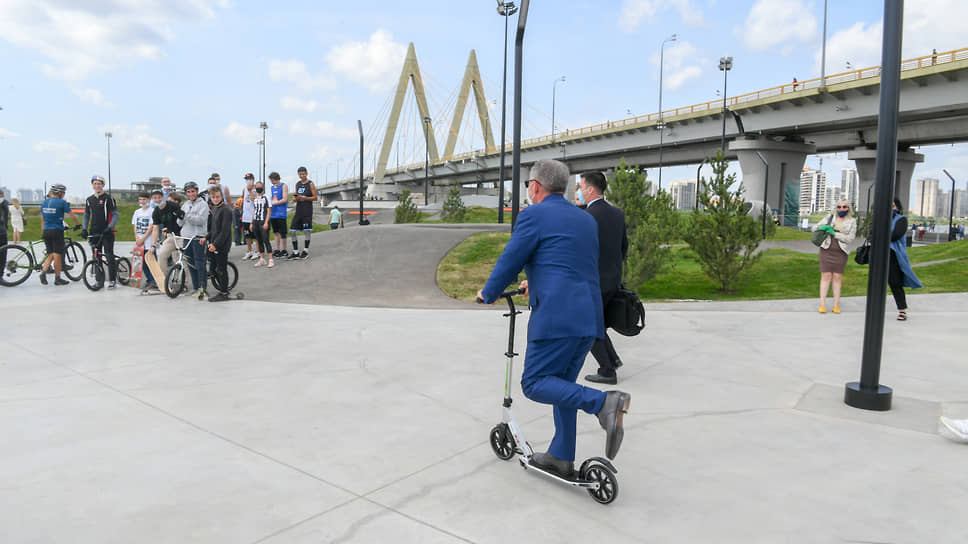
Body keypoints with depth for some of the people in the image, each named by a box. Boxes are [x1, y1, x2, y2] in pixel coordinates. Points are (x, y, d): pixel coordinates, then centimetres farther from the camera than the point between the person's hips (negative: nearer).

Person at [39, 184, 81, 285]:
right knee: (57, 255, 1)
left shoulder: (44, 203, 11)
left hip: (46, 231, 6)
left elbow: (43, 219, 16)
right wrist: (79, 225, 9)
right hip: (57, 231, -6)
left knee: (51, 255, 14)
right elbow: (72, 216, -7)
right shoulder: (62, 202, -9)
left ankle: (43, 271, -7)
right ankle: (57, 278, 8)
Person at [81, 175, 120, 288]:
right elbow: (86, 215, 20)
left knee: (109, 256, -7)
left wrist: (110, 227, -18)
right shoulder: (89, 200, 14)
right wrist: (84, 229, 7)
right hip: (94, 233, 5)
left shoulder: (108, 198, -2)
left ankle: (112, 280, -2)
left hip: (107, 232, -5)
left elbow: (116, 215, -6)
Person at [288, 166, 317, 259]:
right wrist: (295, 198, -1)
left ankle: (305, 251, 9)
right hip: (298, 210, 6)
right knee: (292, 231, 1)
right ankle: (295, 252, 7)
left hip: (307, 210, -6)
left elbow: (315, 198, -6)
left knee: (306, 231, -2)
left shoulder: (310, 184, -2)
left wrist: (304, 198, -16)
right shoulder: (297, 184, 15)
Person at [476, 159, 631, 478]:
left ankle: (603, 403, -17)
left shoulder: (533, 215, -3)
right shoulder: (586, 220, 21)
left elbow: (509, 263, -3)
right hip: (589, 316, 8)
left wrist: (488, 294, 16)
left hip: (556, 316, -8)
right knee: (561, 384, 17)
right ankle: (561, 458, 22)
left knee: (534, 384, 0)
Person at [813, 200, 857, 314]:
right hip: (826, 250, 0)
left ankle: (836, 305, 5)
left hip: (840, 252, 0)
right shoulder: (830, 217, 10)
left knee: (837, 277, 0)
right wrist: (822, 227, -10)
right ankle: (822, 304, -4)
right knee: (826, 276, -3)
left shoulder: (852, 222, 6)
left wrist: (834, 233, -12)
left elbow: (850, 238, -4)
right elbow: (814, 228, 12)